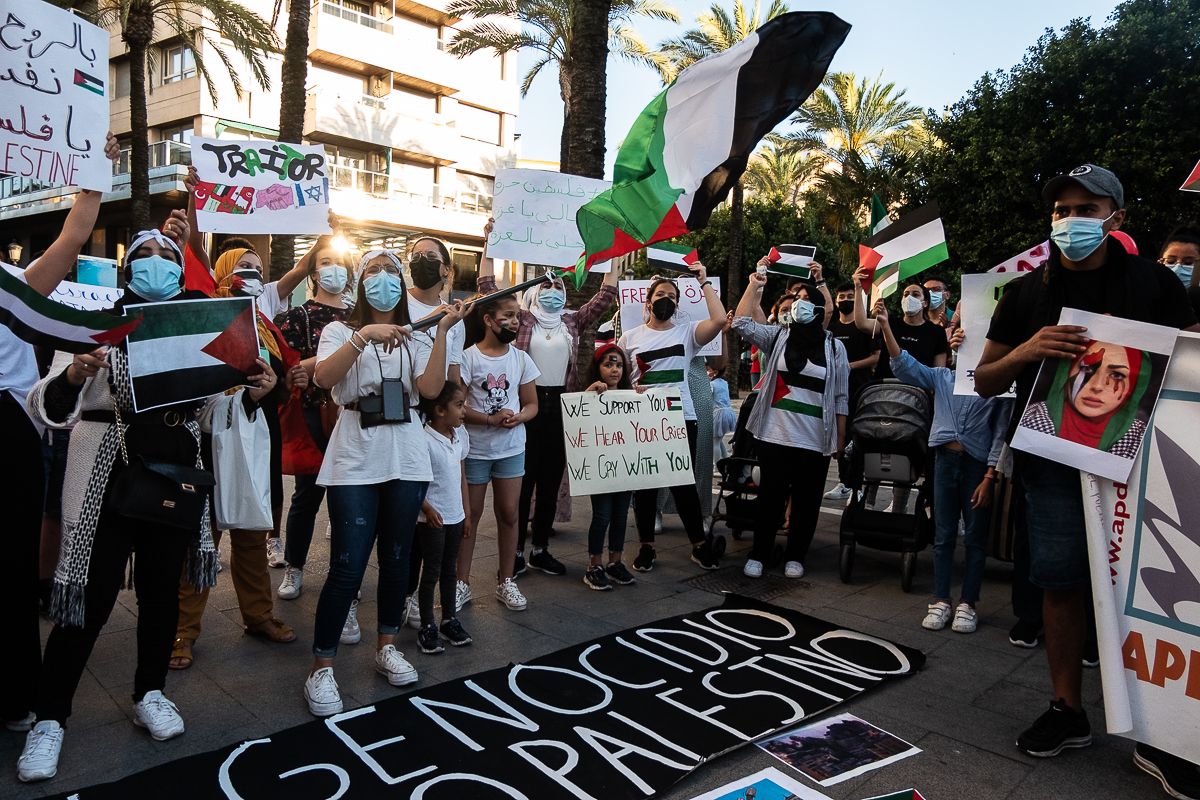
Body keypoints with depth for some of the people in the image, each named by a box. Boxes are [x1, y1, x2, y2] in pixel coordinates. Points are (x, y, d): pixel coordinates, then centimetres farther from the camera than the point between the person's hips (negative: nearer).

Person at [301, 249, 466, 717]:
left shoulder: (414, 338, 13)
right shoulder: (341, 331, 4)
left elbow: (431, 389, -5)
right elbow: (323, 378, -17)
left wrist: (442, 331, -10)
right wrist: (365, 336, -27)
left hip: (406, 462, 4)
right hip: (355, 463, -4)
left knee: (396, 558, 11)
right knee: (347, 567, -7)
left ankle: (386, 647, 28)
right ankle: (322, 667, 7)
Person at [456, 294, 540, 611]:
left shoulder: (521, 359, 3)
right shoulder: (469, 357, -10)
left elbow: (531, 405, 7)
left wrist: (518, 417, -15)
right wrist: (491, 419, -22)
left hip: (512, 449, 3)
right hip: (475, 450, -3)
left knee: (508, 514, 8)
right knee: (470, 515, 7)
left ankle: (505, 582, 21)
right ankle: (462, 583, 19)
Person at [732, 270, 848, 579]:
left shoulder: (835, 348, 2)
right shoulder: (778, 337, 5)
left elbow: (841, 398, 4)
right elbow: (741, 323, -6)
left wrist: (841, 438, 2)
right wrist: (755, 285, -8)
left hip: (816, 442, 0)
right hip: (775, 436, 0)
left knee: (806, 501, 9)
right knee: (769, 497, 8)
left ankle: (795, 556, 25)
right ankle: (758, 554, 20)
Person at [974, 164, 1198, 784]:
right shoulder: (1026, 294, 6)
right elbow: (984, 382, 6)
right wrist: (1026, 351, -15)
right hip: (1055, 459, 1)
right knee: (1059, 583, 4)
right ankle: (1067, 711, 20)